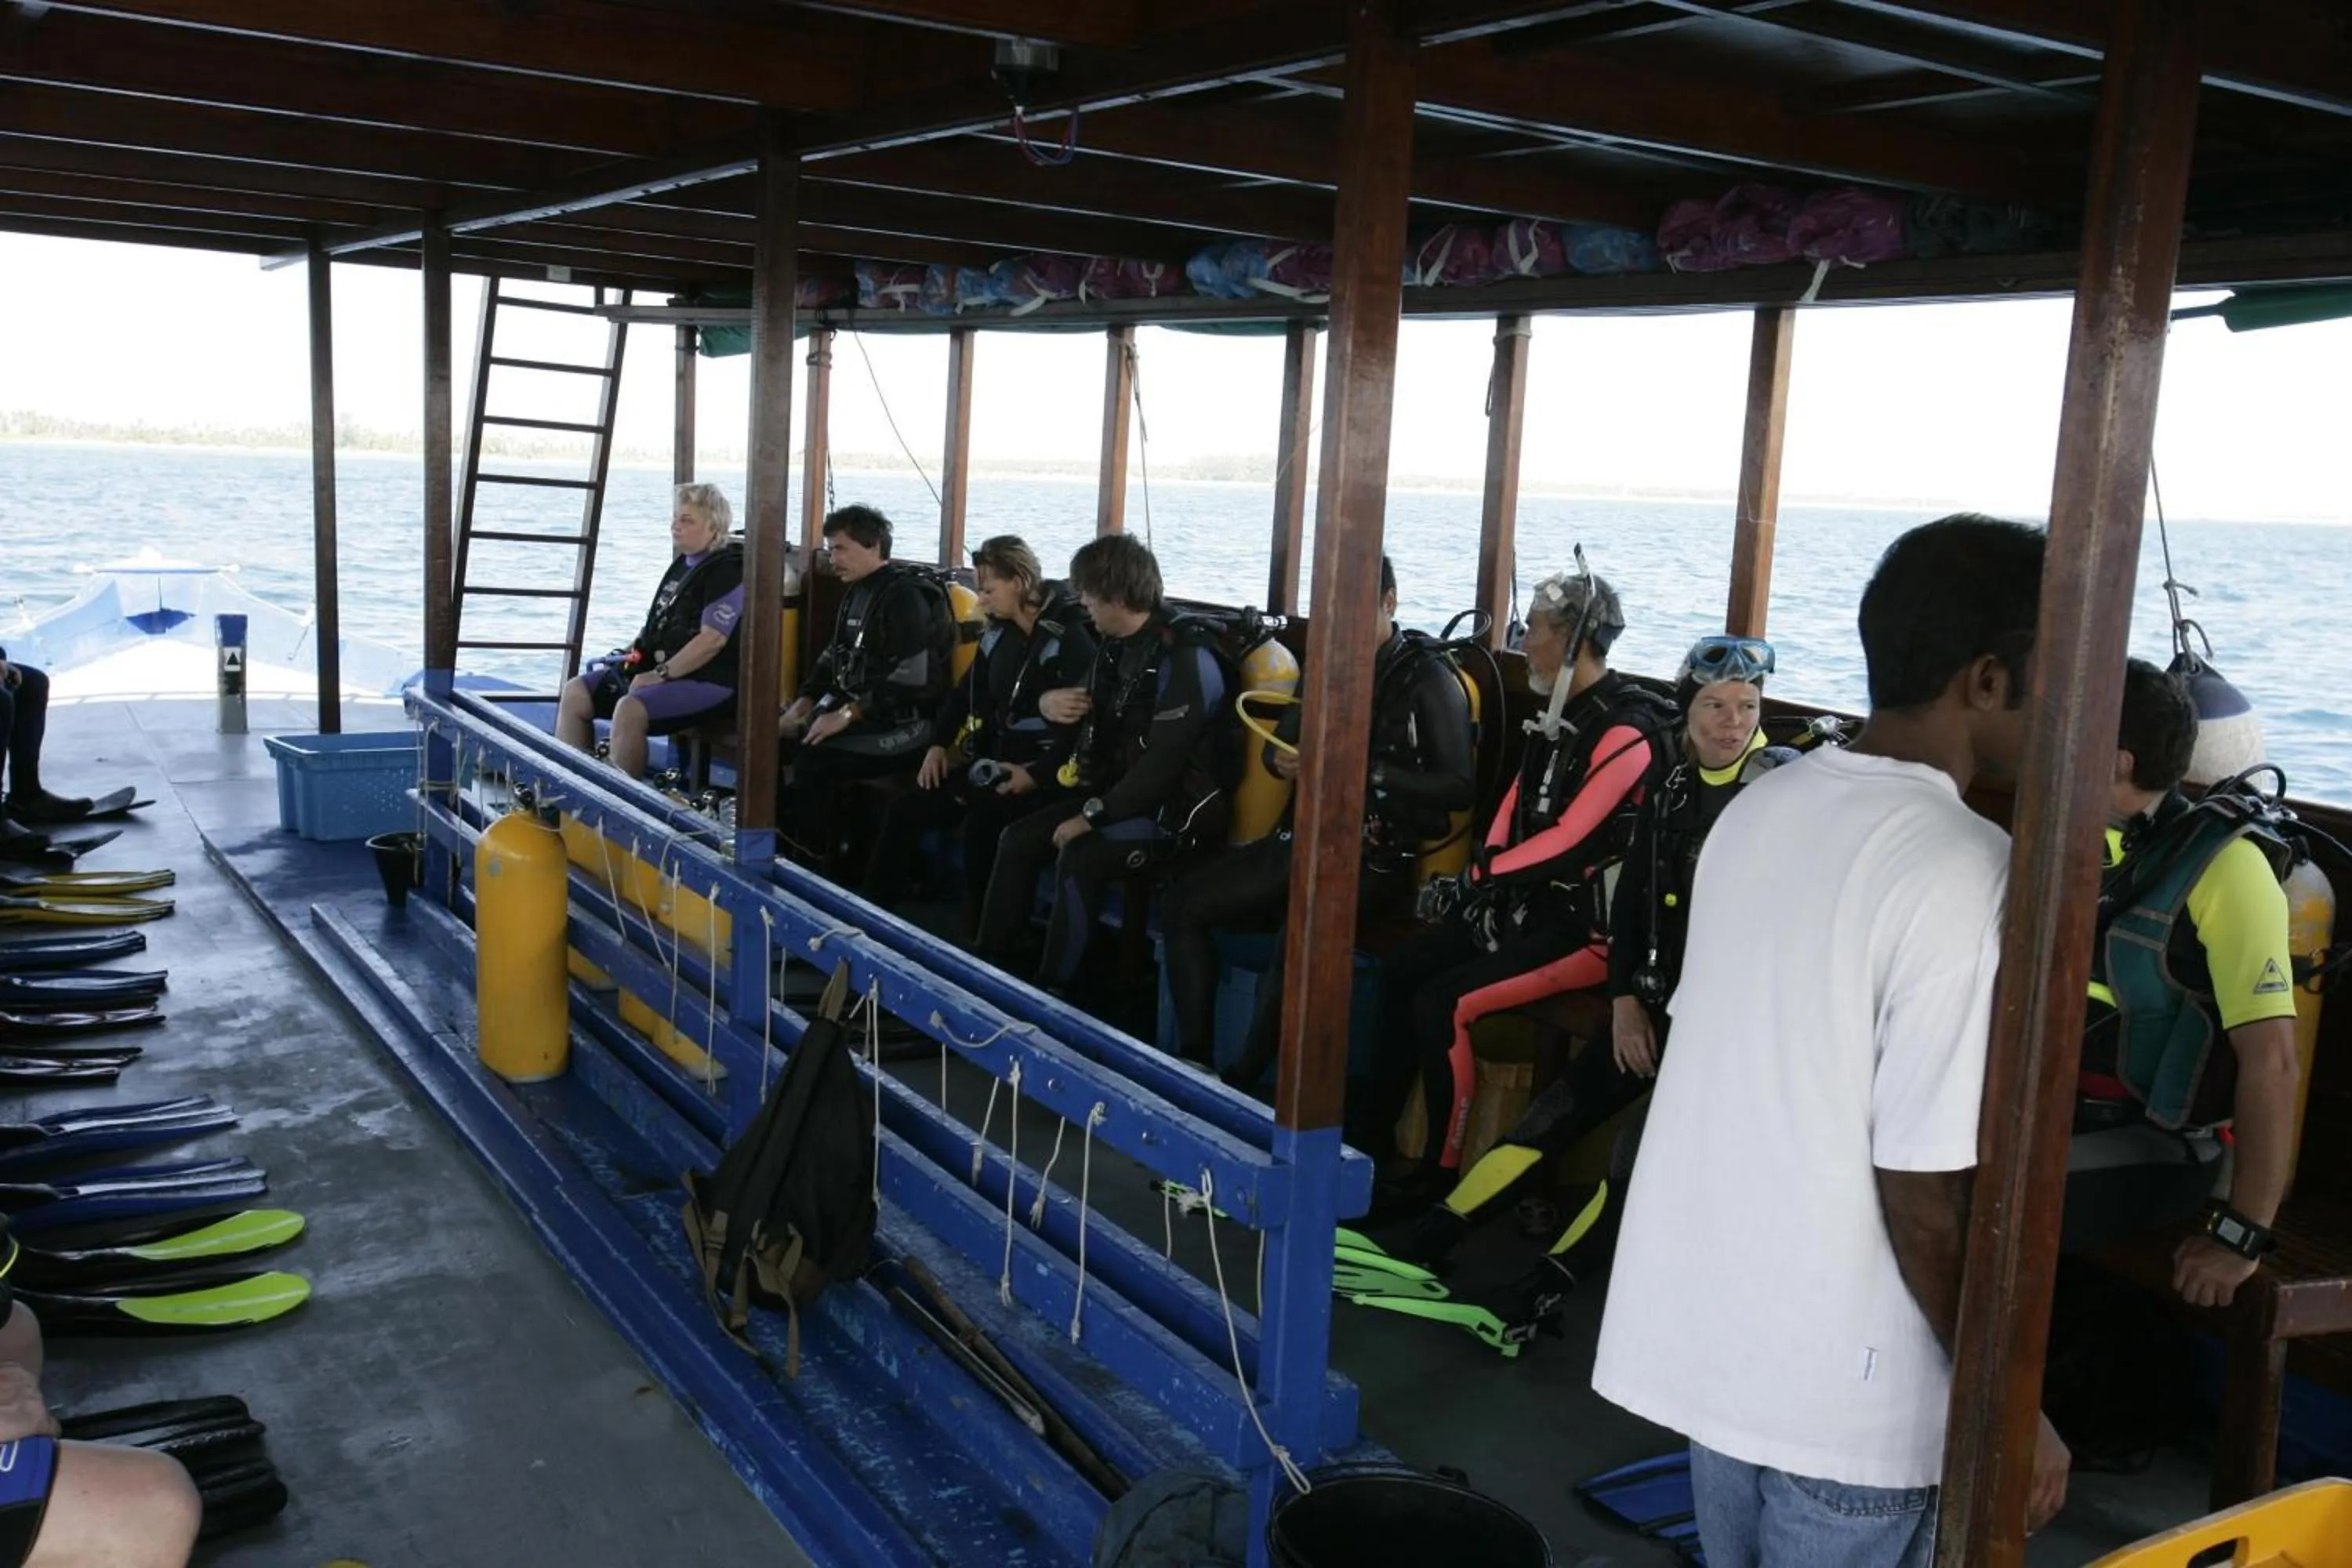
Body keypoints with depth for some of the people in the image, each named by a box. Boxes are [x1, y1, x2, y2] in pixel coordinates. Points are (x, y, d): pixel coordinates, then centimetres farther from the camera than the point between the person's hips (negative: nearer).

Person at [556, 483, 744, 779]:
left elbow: (712, 639, -21)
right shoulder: (682, 565, 17)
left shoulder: (727, 571, -12)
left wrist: (660, 675, -20)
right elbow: (655, 623, 27)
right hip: (654, 667, 10)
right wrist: (631, 653, 9)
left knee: (631, 709, -33)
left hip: (708, 681, -10)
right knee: (576, 692, 0)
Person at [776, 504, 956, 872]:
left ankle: (816, 861, -12)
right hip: (855, 710, 10)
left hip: (905, 724, -10)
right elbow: (832, 658, 19)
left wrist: (847, 715, -22)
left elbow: (909, 680, -24)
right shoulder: (858, 591, 15)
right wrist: (800, 707, 5)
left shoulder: (907, 596, -16)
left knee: (813, 760, -26)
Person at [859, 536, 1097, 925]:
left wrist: (1038, 775, -26)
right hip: (994, 759, 8)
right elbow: (966, 693, 22)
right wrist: (939, 744, 8)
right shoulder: (998, 633, 11)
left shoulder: (1070, 640, -13)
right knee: (906, 810, -4)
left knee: (981, 824, -32)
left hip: (1046, 772, -8)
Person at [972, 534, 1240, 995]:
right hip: (1121, 796, 9)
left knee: (1079, 858, -29)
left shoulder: (1186, 659, -21)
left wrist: (1092, 816, -22)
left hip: (1178, 810, -9)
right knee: (1019, 840, 1)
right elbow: (1102, 718, 24)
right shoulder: (1118, 645, 7)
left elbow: (1162, 764, -26)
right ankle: (988, 964, 6)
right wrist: (1050, 702, 1)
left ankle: (1052, 991, -19)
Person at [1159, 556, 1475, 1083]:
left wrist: (1370, 773, -20)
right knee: (1183, 901, -4)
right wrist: (1282, 758, -2)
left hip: (1378, 856, -8)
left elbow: (1460, 787, -13)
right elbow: (1280, 740, 23)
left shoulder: (1429, 677, -6)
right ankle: (1193, 1060, -5)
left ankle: (1243, 1082, -22)